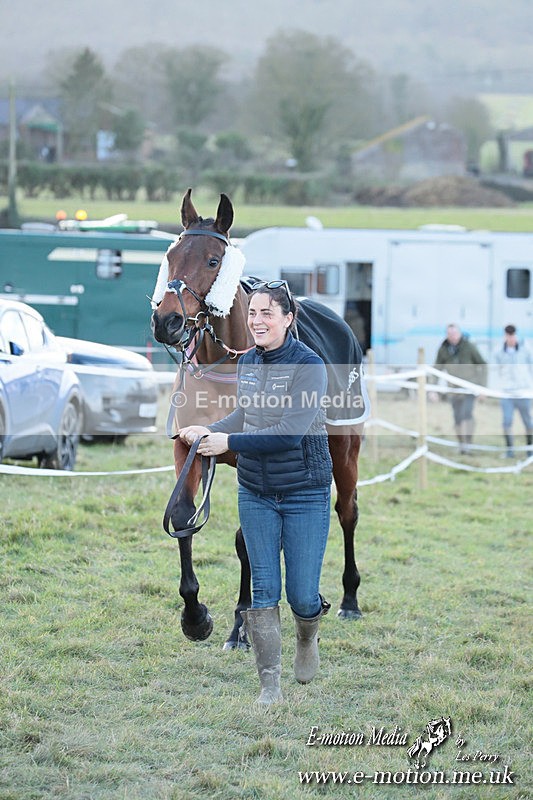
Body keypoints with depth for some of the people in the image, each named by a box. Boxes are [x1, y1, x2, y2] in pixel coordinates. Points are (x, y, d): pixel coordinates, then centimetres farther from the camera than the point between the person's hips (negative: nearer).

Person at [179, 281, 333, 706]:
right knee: (262, 590, 1)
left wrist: (229, 442, -24)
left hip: (305, 494, -5)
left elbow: (290, 432, -23)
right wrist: (208, 430, 7)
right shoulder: (247, 362, 4)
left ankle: (307, 638, 34)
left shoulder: (309, 365, -16)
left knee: (301, 595, -1)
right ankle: (270, 684, 8)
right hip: (255, 493, 5)